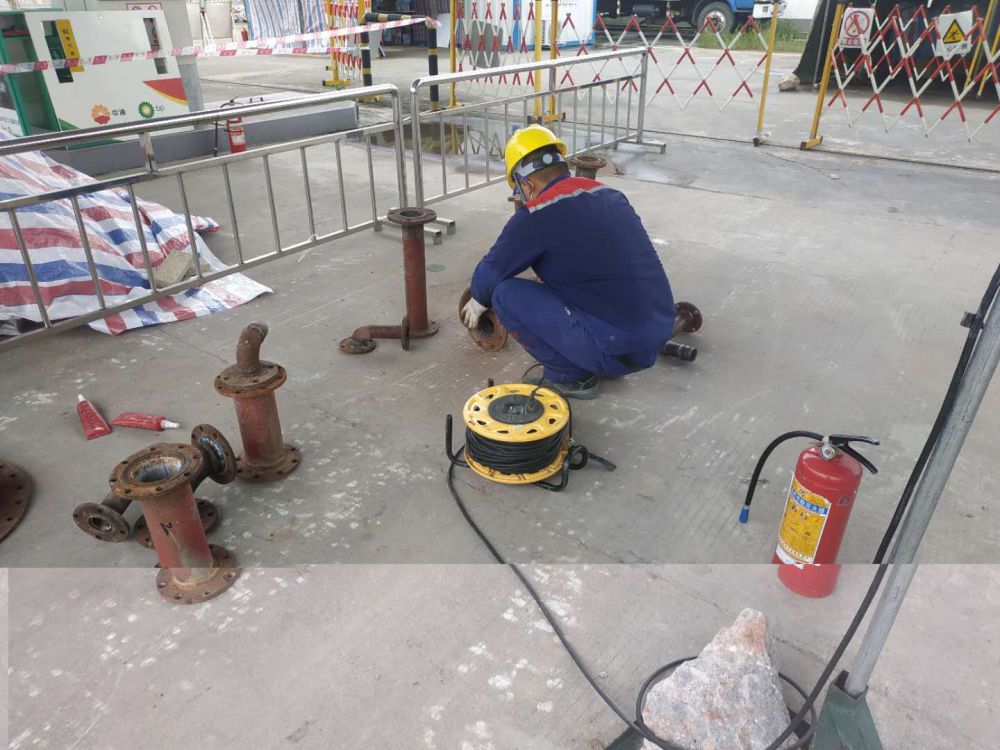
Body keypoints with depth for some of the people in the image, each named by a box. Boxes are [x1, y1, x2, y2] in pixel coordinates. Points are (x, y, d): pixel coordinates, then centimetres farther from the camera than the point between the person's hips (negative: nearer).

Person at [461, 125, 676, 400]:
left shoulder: (536, 216, -12)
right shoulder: (609, 195, 10)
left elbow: (490, 273, 2)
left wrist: (478, 302, 23)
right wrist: (545, 278, 40)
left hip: (619, 350, -8)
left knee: (506, 294, -4)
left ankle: (568, 376, 7)